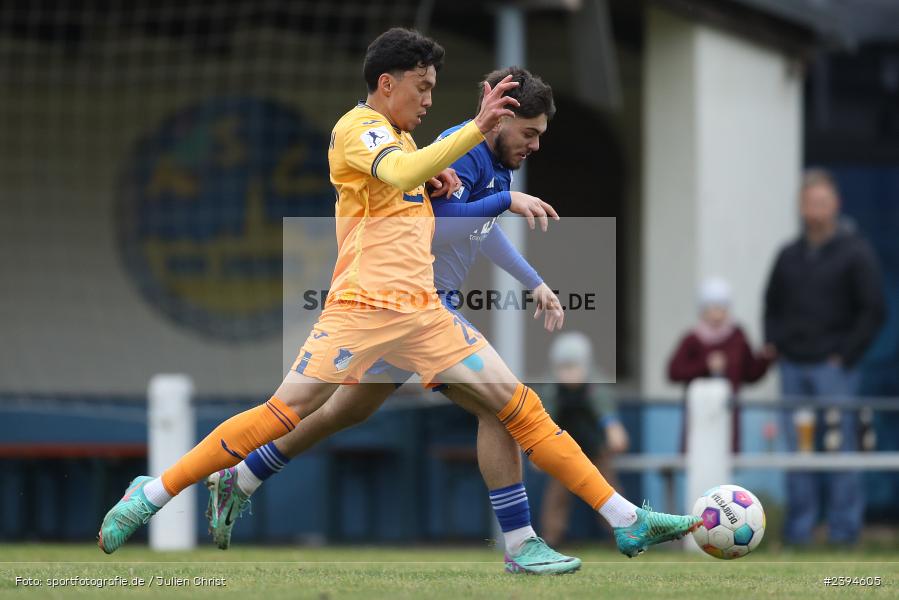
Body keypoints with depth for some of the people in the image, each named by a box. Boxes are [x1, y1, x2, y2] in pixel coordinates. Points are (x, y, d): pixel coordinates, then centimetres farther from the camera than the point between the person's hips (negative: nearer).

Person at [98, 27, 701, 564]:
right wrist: (477, 129, -35)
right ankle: (152, 494, 1)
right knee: (279, 418, -11)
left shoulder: (398, 136, 21)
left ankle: (628, 521, -1)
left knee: (525, 411, 0)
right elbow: (398, 173, -28)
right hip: (363, 312, -7)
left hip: (425, 314, 7)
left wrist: (442, 179, 13)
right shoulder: (357, 127, -6)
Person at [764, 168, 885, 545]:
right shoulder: (789, 256, 14)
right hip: (793, 368, 5)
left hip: (834, 368, -5)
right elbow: (772, 306, 22)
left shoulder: (855, 253, -1)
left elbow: (872, 311, -4)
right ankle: (799, 527, 8)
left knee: (841, 445, -5)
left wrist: (845, 355, -9)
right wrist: (775, 346, 8)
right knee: (796, 447, 3)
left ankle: (844, 527, -1)